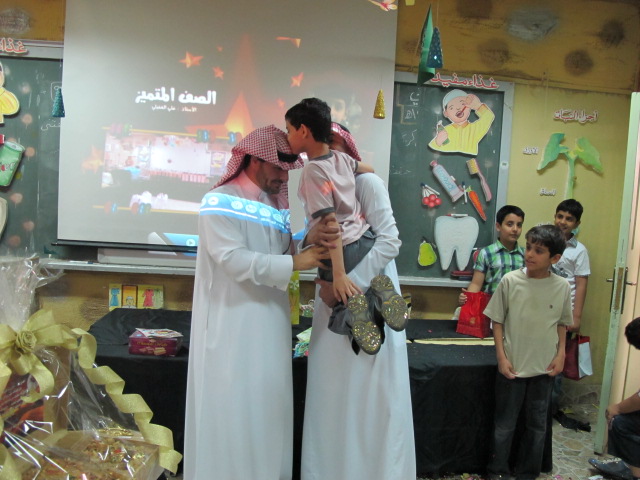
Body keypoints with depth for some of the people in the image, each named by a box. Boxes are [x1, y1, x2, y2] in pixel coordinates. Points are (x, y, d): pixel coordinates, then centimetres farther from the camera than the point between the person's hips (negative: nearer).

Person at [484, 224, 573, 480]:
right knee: (504, 424, 10)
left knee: (537, 424, 16)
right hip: (512, 365, -2)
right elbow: (497, 321, -4)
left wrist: (561, 354, -1)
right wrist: (501, 357, -8)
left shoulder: (562, 286, -5)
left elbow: (562, 323, 9)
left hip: (544, 367, 2)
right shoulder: (510, 281, -11)